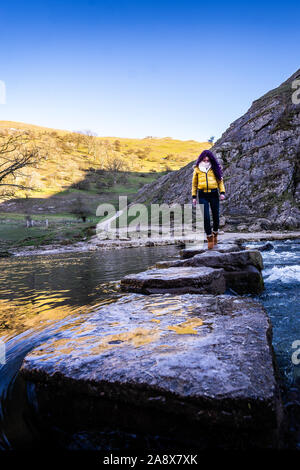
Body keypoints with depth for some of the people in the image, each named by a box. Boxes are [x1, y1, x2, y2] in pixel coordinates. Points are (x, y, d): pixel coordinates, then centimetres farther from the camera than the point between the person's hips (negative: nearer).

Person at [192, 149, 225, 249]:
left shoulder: (215, 169, 6)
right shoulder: (197, 169, 5)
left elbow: (220, 181, 9)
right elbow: (194, 184, 10)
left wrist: (222, 192, -5)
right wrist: (194, 197, 5)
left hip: (214, 194, 1)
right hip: (202, 195, -1)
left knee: (216, 216, 6)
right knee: (206, 217, -8)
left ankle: (215, 233, 33)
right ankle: (209, 238, 5)